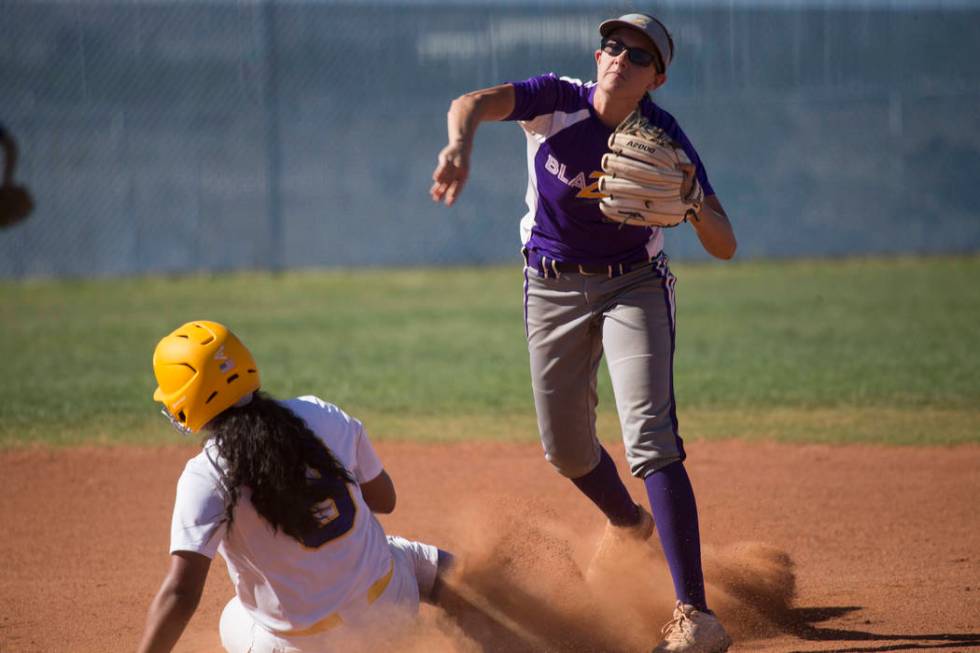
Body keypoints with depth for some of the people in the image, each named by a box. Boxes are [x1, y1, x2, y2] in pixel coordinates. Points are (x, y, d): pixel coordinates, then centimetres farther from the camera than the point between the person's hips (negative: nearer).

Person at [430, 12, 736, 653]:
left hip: (634, 286, -2)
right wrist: (461, 143, -59)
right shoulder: (558, 101, -17)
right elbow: (473, 103, -37)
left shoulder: (664, 138, -18)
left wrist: (693, 205, -41)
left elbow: (725, 247, -19)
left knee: (650, 437, -19)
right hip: (554, 288, 3)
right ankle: (628, 523, 50)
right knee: (565, 448, 14)